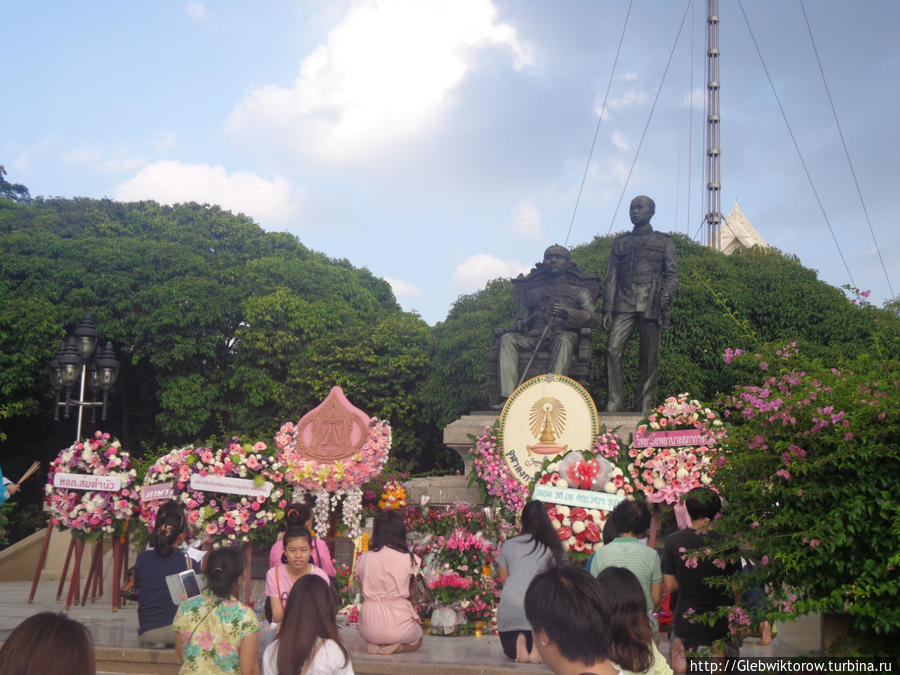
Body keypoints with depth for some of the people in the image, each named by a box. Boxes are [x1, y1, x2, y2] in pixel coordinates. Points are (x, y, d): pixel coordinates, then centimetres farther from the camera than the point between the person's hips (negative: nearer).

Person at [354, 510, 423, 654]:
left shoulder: (363, 559, 0)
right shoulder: (408, 559, -10)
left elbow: (363, 593, 7)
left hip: (368, 629, 3)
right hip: (398, 625, -3)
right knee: (417, 641, 32)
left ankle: (375, 645, 4)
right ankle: (396, 646, -1)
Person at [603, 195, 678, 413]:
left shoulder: (664, 241, 17)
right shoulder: (620, 242, 22)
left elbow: (672, 274, 10)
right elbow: (611, 278, 17)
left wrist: (667, 293, -12)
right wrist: (607, 309, 6)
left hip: (650, 305, -1)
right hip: (624, 303, 1)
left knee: (649, 358, -4)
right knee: (613, 349, -15)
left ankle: (644, 407, 1)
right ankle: (614, 403, -11)